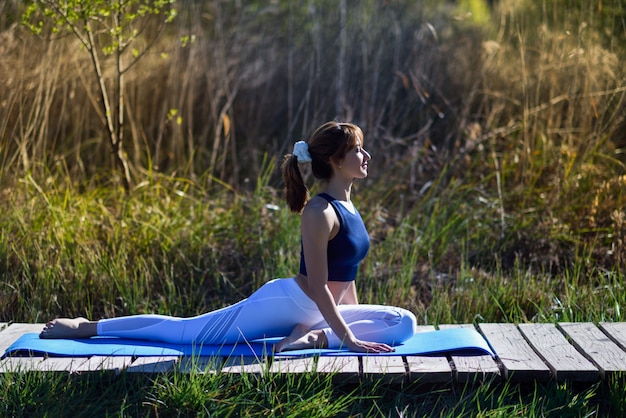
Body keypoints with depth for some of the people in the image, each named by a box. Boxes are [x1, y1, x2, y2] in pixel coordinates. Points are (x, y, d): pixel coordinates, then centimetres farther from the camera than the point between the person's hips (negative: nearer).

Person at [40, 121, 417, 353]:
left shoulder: (347, 206, 7)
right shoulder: (320, 212, -22)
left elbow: (345, 274, 16)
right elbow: (317, 286, -24)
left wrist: (355, 321, 13)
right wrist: (348, 337, -24)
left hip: (316, 313, 9)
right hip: (284, 302, -9)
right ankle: (85, 328, 6)